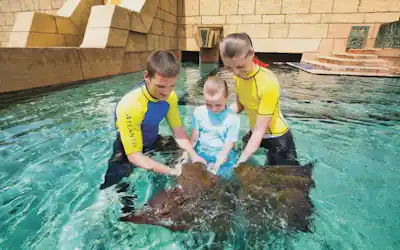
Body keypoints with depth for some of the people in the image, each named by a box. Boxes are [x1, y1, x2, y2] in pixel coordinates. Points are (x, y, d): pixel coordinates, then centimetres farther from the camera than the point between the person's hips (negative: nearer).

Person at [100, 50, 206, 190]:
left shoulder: (170, 96, -16)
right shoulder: (130, 106, -35)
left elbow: (178, 129, -7)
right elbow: (135, 156, -31)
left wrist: (193, 155, -22)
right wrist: (173, 172, -37)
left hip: (153, 142, 6)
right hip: (128, 151, -5)